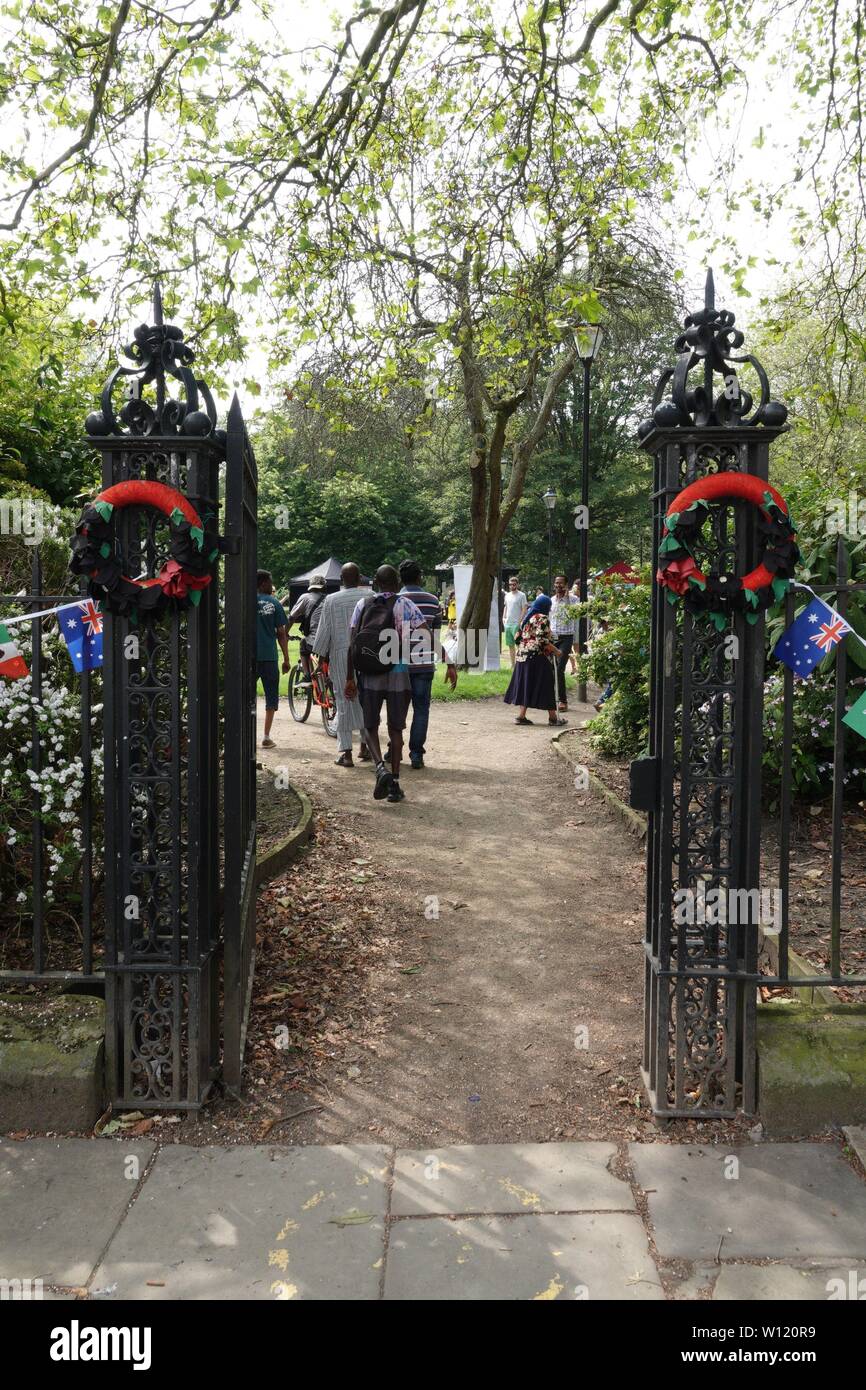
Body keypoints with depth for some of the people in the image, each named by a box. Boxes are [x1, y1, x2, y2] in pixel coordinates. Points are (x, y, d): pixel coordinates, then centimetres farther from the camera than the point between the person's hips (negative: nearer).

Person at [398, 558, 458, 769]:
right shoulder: (433, 601, 1)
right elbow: (437, 639, -1)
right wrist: (450, 664, 5)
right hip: (424, 664, 0)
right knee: (421, 709, 5)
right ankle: (416, 755, 2)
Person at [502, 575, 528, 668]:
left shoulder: (521, 595, -5)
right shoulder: (507, 595, 15)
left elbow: (524, 609, -9)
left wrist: (520, 621, -17)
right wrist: (504, 617, 9)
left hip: (516, 624, -7)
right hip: (507, 624, 7)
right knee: (510, 645, 9)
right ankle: (512, 664, 16)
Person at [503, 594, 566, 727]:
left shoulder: (527, 618, 14)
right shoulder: (543, 618, -10)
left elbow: (517, 637, 15)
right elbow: (542, 641, -18)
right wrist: (556, 652, -9)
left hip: (522, 655, 8)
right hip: (537, 657, -8)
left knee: (525, 685, 9)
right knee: (545, 686, -1)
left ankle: (522, 716, 7)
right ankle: (553, 717, 5)